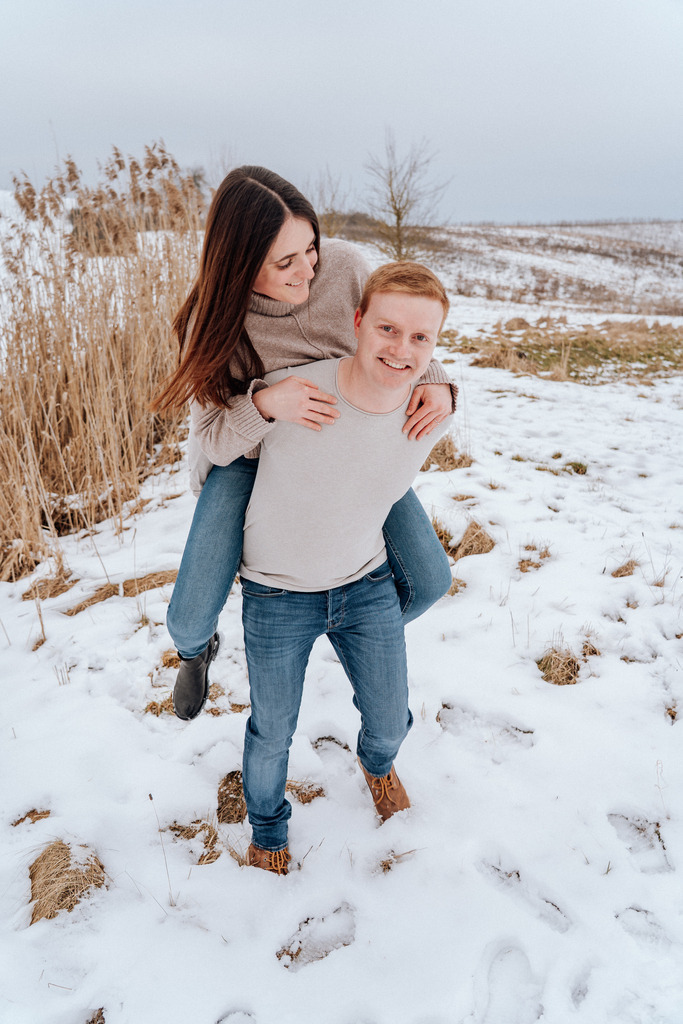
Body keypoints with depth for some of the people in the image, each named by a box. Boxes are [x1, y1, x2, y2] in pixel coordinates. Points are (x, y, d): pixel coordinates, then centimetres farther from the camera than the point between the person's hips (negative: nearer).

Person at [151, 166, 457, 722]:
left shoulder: (344, 266, -23)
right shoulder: (215, 324, -25)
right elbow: (214, 440, -20)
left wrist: (435, 382, -29)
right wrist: (264, 402, -42)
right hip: (251, 458, -2)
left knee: (429, 581, -4)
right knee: (188, 618, -11)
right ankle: (199, 647, 34)